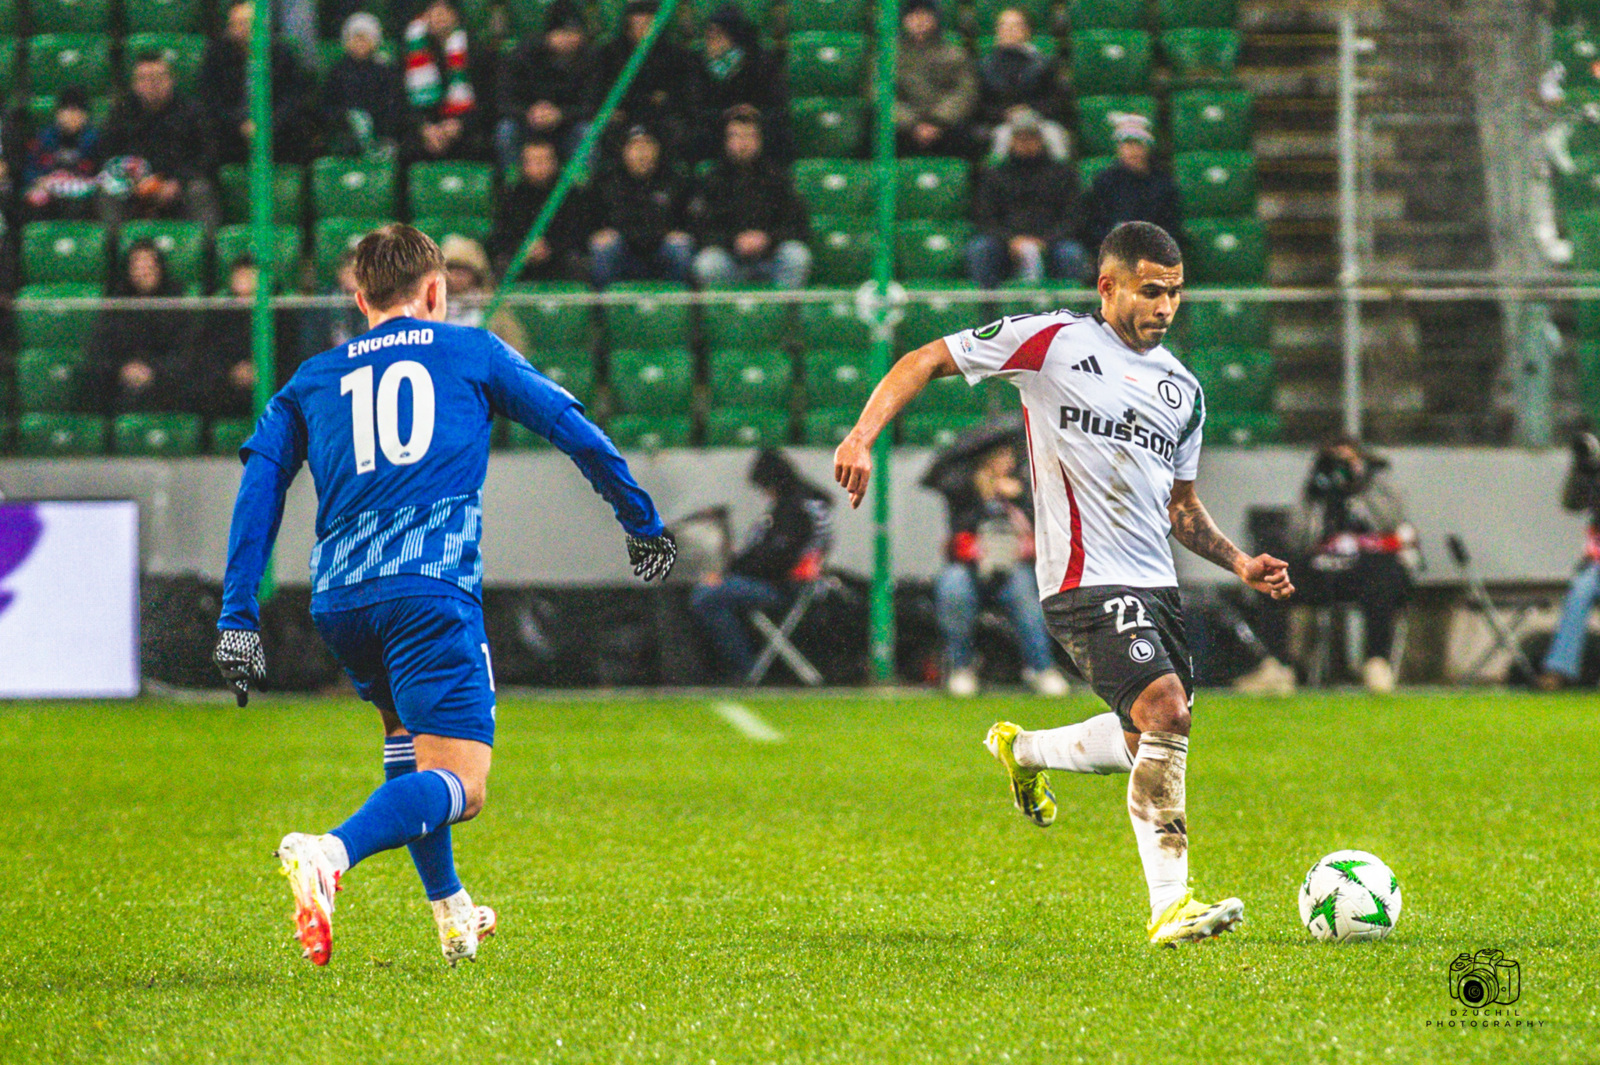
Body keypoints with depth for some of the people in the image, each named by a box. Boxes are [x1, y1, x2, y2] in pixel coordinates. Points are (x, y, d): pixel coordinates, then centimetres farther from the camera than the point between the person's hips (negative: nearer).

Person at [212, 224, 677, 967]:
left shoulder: (313, 378, 21)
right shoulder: (473, 353, 17)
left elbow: (259, 482, 11)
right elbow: (578, 433, 19)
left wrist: (237, 619, 7)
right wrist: (643, 525, 32)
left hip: (338, 599, 4)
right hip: (431, 589, -4)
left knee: (407, 734, 32)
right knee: (459, 785, -11)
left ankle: (450, 910, 31)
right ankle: (330, 854, -38)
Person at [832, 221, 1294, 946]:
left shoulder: (1181, 388, 16)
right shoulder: (1054, 342, -4)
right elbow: (924, 362, -2)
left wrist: (1239, 563, 10)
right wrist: (863, 436, -17)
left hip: (1155, 585, 8)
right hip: (1086, 581, -8)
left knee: (1149, 743, 11)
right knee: (1165, 712, -23)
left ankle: (1023, 751, 40)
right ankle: (1169, 908, -20)